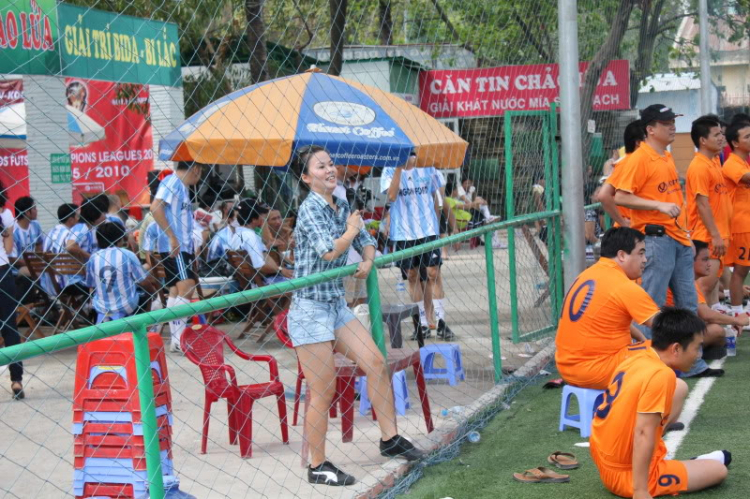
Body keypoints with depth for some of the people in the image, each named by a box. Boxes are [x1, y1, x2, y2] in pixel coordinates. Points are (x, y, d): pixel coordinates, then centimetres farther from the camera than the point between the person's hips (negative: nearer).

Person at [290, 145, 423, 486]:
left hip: (336, 305, 8)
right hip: (310, 308, -8)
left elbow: (366, 242, 19)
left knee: (376, 363, 5)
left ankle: (389, 439, 18)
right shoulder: (310, 209, -15)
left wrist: (367, 261, -4)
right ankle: (317, 467, 8)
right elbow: (329, 251, -27)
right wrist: (352, 229, -9)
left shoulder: (341, 206, 8)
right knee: (323, 392, -4)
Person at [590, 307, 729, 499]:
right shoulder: (661, 375, -24)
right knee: (719, 470, 6)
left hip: (605, 460, 8)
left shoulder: (638, 358, 0)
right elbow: (643, 434, -29)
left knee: (679, 388, 13)